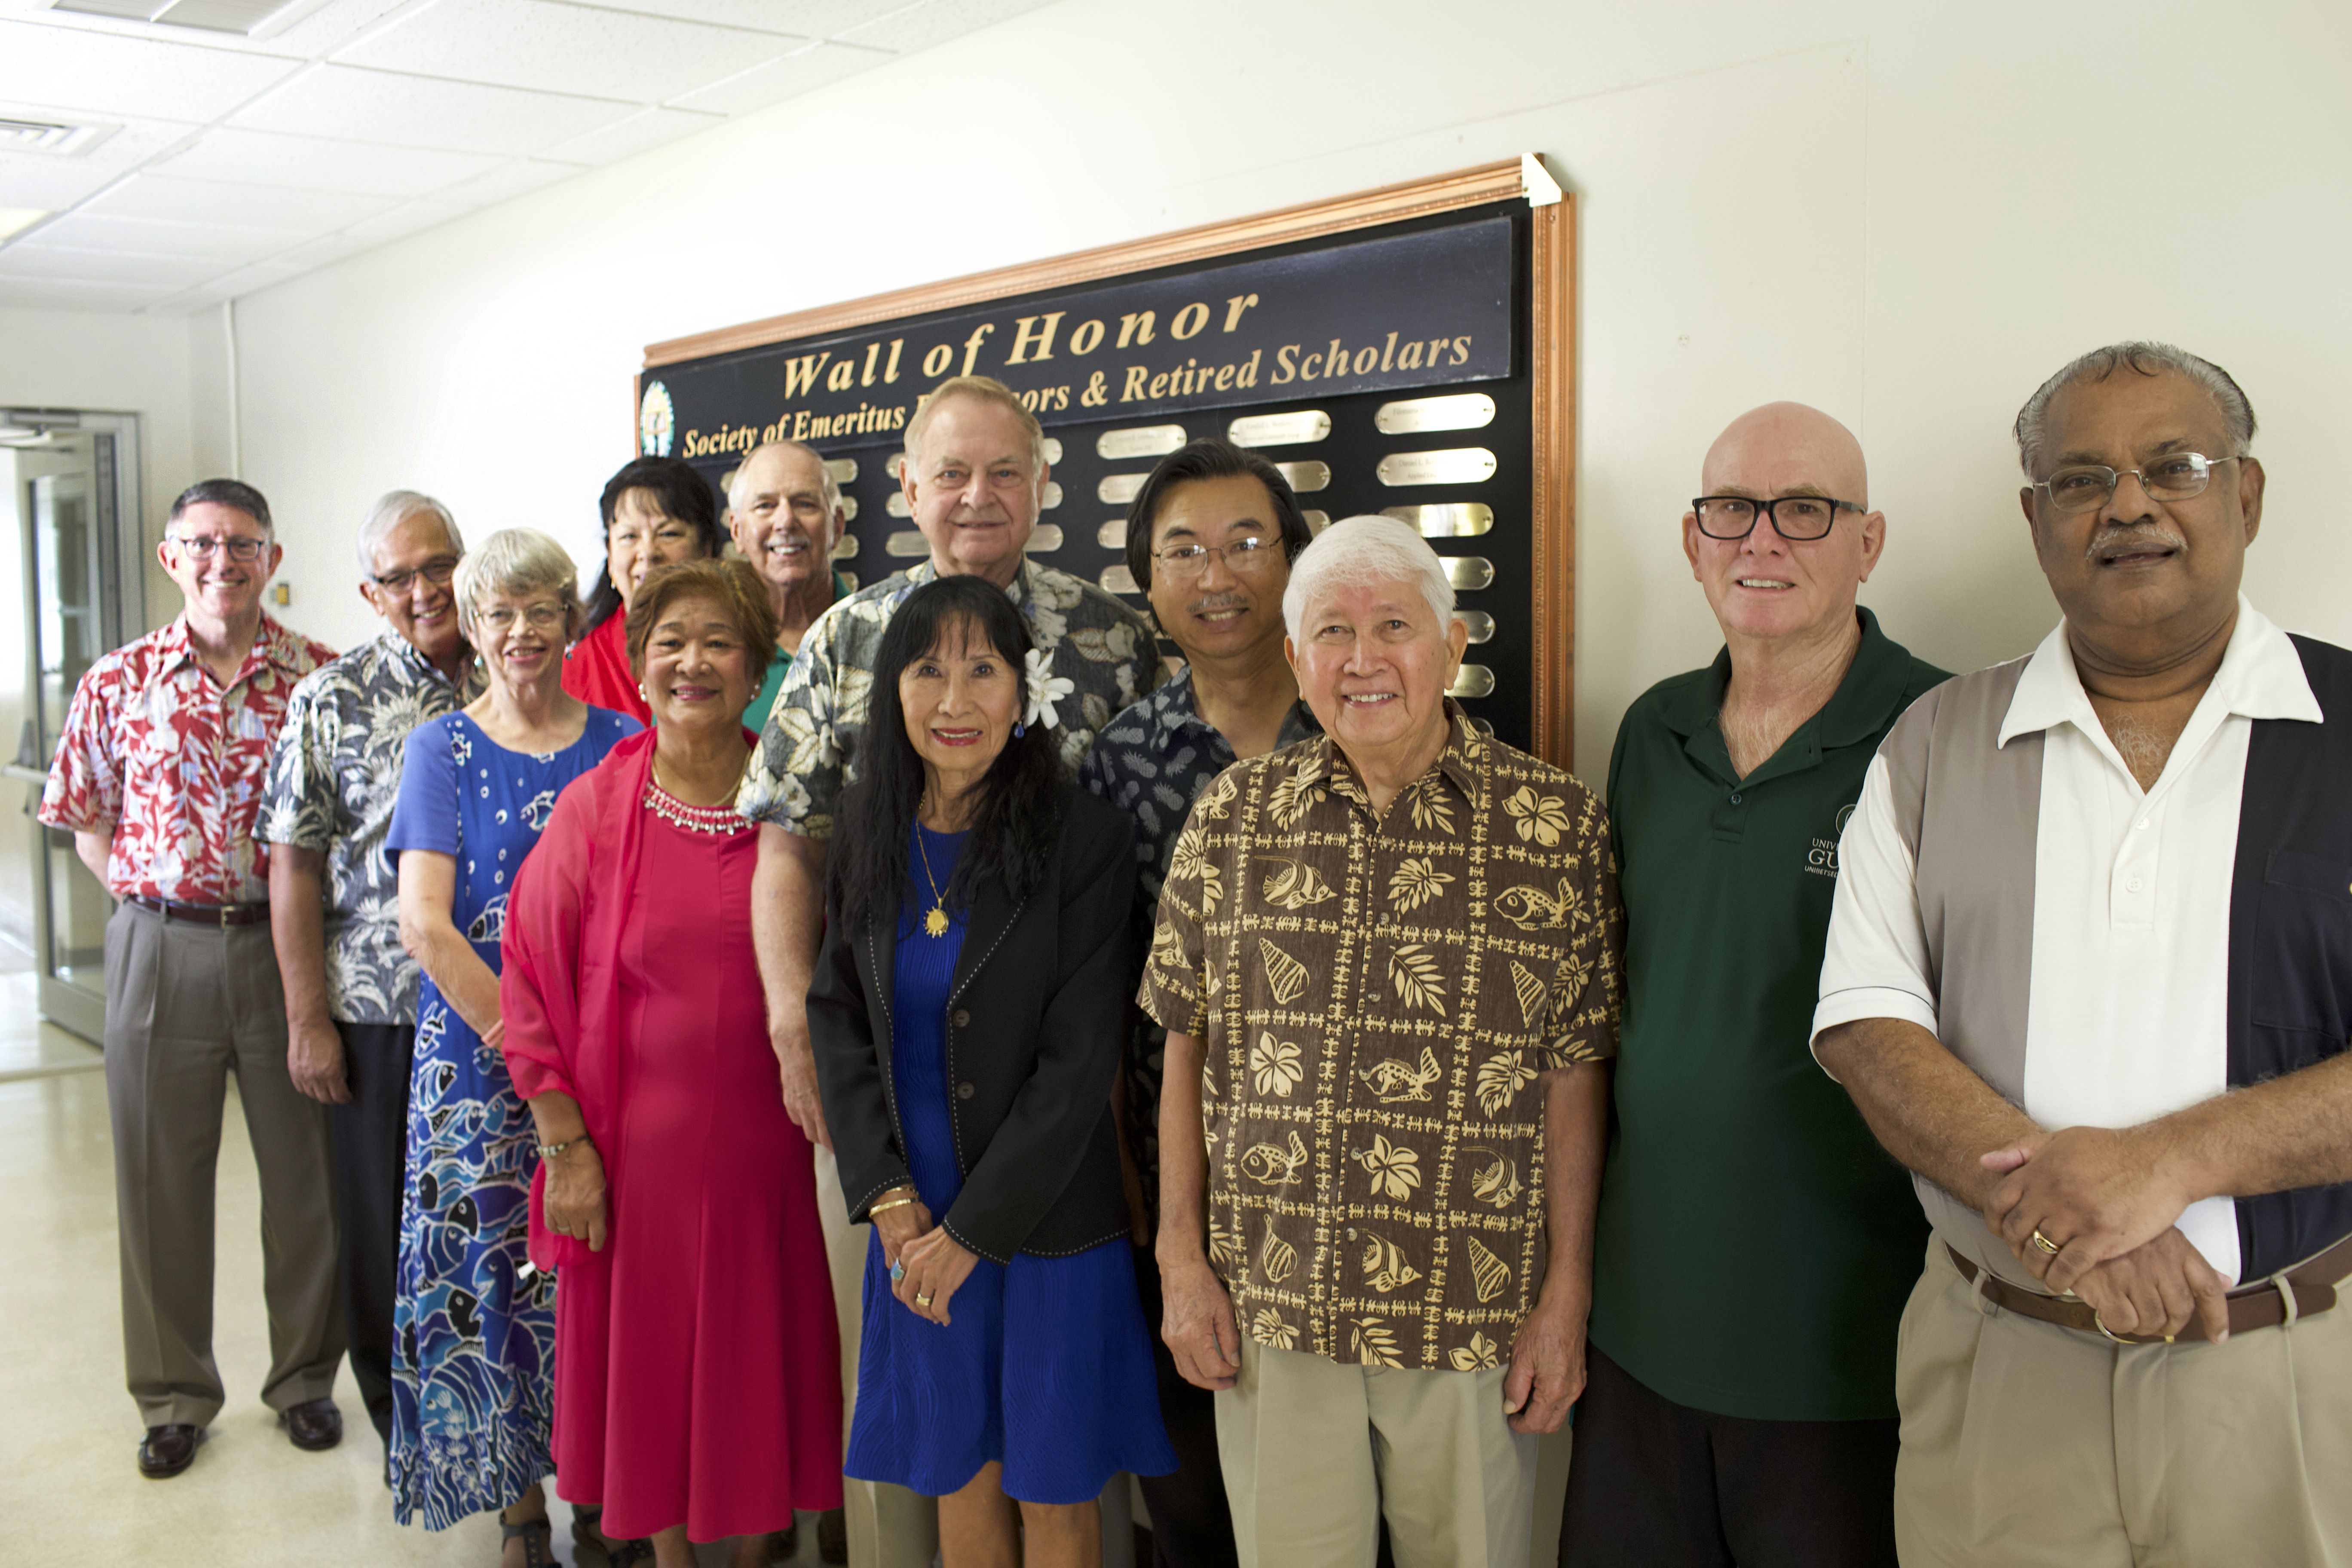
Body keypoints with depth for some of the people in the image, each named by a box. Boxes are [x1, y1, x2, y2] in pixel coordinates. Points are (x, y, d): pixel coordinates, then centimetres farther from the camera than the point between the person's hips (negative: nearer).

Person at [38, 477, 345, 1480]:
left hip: (286, 945, -1)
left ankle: (305, 1377, 27)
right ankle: (175, 1396, 27)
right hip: (159, 948, 1)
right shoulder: (118, 682, 2)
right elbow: (87, 821, 10)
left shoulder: (323, 678, -1)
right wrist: (148, 895, -2)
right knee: (160, 1178, 10)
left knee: (303, 1171, 8)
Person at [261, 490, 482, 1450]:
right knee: (385, 1224, 10)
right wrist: (307, 1022, -6)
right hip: (377, 1012, -1)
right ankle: (404, 1418, 28)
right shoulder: (332, 701, -2)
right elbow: (294, 866, -2)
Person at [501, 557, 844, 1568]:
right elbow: (532, 988, -2)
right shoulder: (593, 809, -4)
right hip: (633, 1151, 0)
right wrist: (567, 1148, -6)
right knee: (649, 1367, 12)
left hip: (764, 1145, 1)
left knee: (760, 1365, 12)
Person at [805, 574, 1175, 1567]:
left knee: (1054, 1485, 10)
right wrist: (890, 1201, -6)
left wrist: (972, 1231, -13)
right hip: (915, 1221, 3)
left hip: (1050, 1221, -3)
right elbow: (836, 1016, 4)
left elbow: (1078, 1063, -14)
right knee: (958, 1475, 16)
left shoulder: (1084, 839, -13)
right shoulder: (868, 832, 0)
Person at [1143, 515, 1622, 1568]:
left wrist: (1567, 1296, -5)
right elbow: (1187, 1049, 5)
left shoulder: (1558, 825, -4)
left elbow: (1575, 1076, -4)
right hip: (1267, 1310, 2)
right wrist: (1182, 1257, 3)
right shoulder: (1232, 816, 2)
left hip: (1473, 1317, -1)